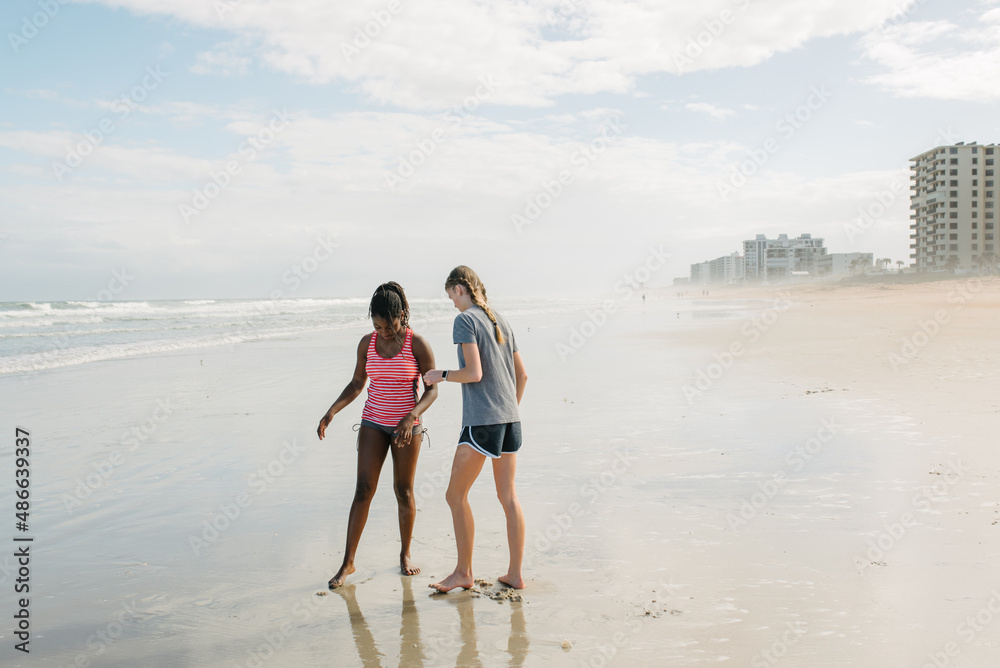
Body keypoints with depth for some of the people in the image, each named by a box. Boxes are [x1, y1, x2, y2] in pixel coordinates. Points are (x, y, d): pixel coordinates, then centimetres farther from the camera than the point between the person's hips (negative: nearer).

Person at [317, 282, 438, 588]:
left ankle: (405, 554, 24)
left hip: (407, 425, -2)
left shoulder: (417, 344, -11)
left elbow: (432, 389, -8)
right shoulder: (367, 343, 0)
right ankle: (348, 562, 4)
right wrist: (331, 412, -3)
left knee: (404, 491, 5)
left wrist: (411, 417, -23)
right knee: (363, 490, -2)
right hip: (374, 423, 3)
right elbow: (357, 384, 9)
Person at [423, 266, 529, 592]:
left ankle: (464, 572, 11)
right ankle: (515, 574, 15)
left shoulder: (465, 320, -8)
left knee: (456, 495, 4)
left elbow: (474, 373, -17)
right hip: (510, 418, 8)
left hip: (482, 419, -8)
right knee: (508, 495, 11)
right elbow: (522, 374, 17)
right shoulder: (500, 321, 15)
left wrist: (441, 375, -1)